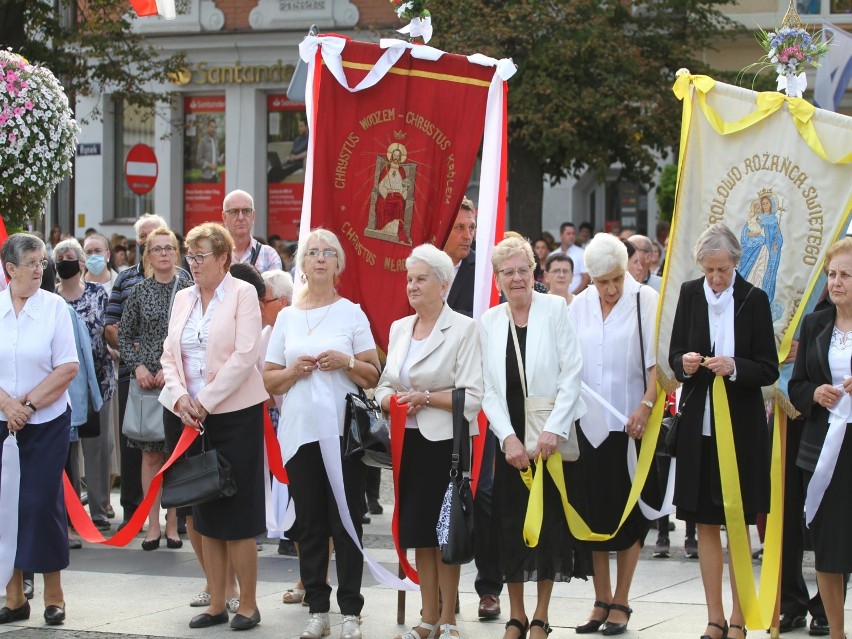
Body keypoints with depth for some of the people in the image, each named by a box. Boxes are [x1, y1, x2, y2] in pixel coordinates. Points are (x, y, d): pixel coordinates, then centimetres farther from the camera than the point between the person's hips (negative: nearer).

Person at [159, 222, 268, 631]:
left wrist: (206, 401, -15)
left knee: (237, 515, -4)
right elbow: (170, 355, 11)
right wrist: (179, 396, -8)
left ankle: (248, 604, 4)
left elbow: (245, 355, -13)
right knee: (205, 514, 8)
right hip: (190, 415, 6)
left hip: (235, 413, -6)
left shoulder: (242, 293, -5)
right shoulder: (183, 298, 13)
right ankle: (216, 604, 14)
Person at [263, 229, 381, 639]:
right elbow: (269, 380, 12)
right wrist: (294, 371, -7)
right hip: (299, 431, 3)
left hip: (342, 430, -2)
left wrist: (346, 363, -14)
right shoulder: (287, 317, 11)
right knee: (309, 523, 5)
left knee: (346, 521, -3)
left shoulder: (351, 313, 4)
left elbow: (373, 375, 3)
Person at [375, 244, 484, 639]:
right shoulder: (399, 329, 13)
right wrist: (391, 399, -6)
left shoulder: (463, 328, -6)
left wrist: (425, 397, -19)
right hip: (408, 441, 6)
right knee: (418, 533, 8)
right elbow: (385, 385, 16)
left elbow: (472, 396, -12)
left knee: (444, 533, -1)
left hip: (445, 442, -6)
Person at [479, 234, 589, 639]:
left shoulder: (556, 309, -4)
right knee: (510, 525, 3)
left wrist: (553, 430, -16)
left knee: (549, 521, 1)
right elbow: (488, 389, 2)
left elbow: (572, 375, -7)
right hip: (509, 438, 3)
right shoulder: (489, 322, 5)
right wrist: (509, 438, -10)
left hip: (552, 437, -2)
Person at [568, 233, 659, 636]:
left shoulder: (646, 300, -6)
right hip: (589, 423, 4)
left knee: (628, 513, 2)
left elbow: (657, 361, -10)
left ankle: (620, 603, 10)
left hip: (631, 424, -4)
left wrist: (646, 406, -21)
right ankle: (601, 602, 14)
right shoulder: (579, 307, 7)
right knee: (593, 512, 6)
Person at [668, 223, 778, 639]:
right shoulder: (690, 294, 2)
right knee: (706, 524, 6)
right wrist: (684, 363, -14)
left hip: (742, 426, -3)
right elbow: (674, 355, 8)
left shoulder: (754, 300, -5)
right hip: (699, 425, 3)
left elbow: (769, 370, -4)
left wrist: (734, 367, -22)